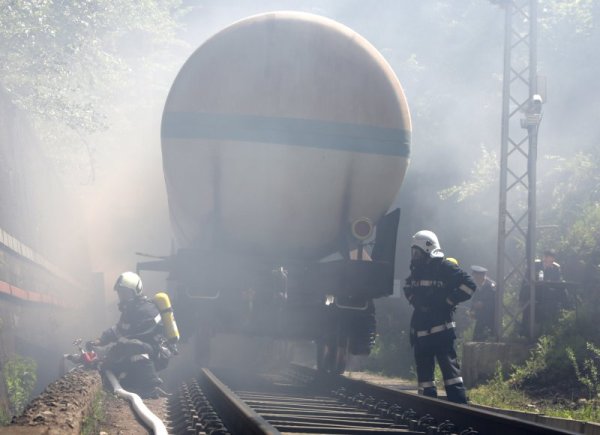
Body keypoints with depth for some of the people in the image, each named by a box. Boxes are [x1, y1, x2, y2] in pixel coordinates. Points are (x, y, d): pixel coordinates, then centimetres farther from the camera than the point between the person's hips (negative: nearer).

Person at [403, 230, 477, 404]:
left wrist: (447, 301, -12)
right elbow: (408, 288, 35)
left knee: (449, 366, -12)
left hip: (441, 329, -8)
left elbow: (468, 285, -12)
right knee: (424, 370, 10)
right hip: (420, 329, 8)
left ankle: (459, 406, -14)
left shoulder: (444, 267, -8)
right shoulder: (416, 269, 15)